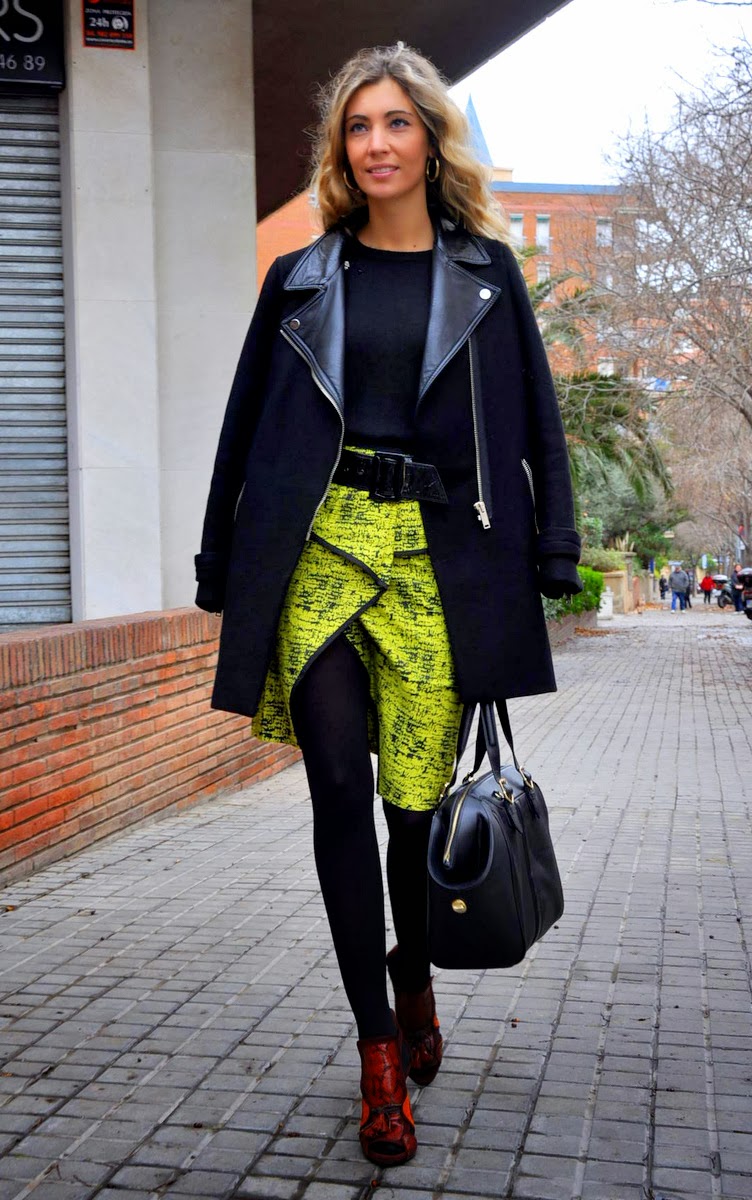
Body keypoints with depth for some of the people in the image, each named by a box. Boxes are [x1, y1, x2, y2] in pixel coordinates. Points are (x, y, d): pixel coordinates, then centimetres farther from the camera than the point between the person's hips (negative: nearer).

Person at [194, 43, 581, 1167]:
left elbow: (536, 418, 10)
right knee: (339, 787, -9)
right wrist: (225, 569, 10)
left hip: (439, 553, 0)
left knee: (417, 795, 1)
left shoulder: (486, 273, 11)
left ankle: (414, 979, 30)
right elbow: (249, 426, 13)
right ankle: (379, 1047, 3)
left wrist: (552, 549, 1)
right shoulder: (302, 279, 12)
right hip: (319, 545, 1)